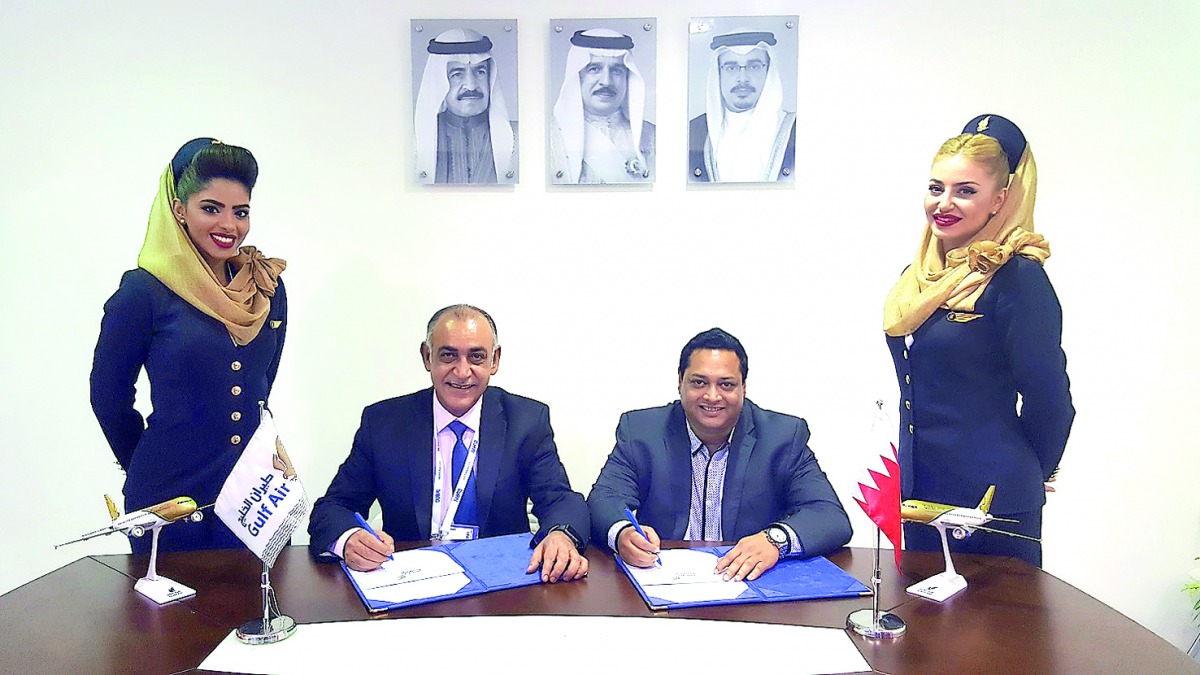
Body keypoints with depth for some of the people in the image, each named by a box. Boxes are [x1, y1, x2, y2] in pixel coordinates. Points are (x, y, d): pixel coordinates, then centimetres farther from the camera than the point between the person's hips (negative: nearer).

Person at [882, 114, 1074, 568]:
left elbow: (1049, 400, -11)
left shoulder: (1016, 278, -15)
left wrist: (1025, 474, 3)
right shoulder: (920, 277, 7)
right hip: (918, 492, 7)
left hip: (990, 499, -7)